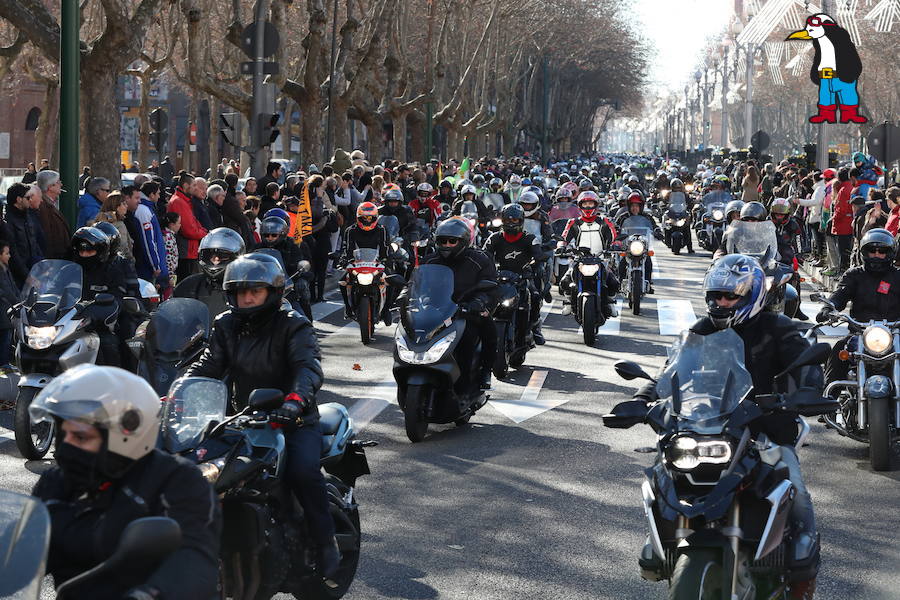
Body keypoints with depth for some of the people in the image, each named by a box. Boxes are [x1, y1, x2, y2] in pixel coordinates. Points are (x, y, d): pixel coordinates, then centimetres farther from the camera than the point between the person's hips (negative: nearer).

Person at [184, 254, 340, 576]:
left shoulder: (293, 326, -5)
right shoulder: (226, 326, 11)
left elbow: (309, 367, -22)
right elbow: (207, 366, 2)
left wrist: (295, 399, -43)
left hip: (294, 421, -5)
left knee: (302, 470, -32)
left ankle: (326, 543, -16)